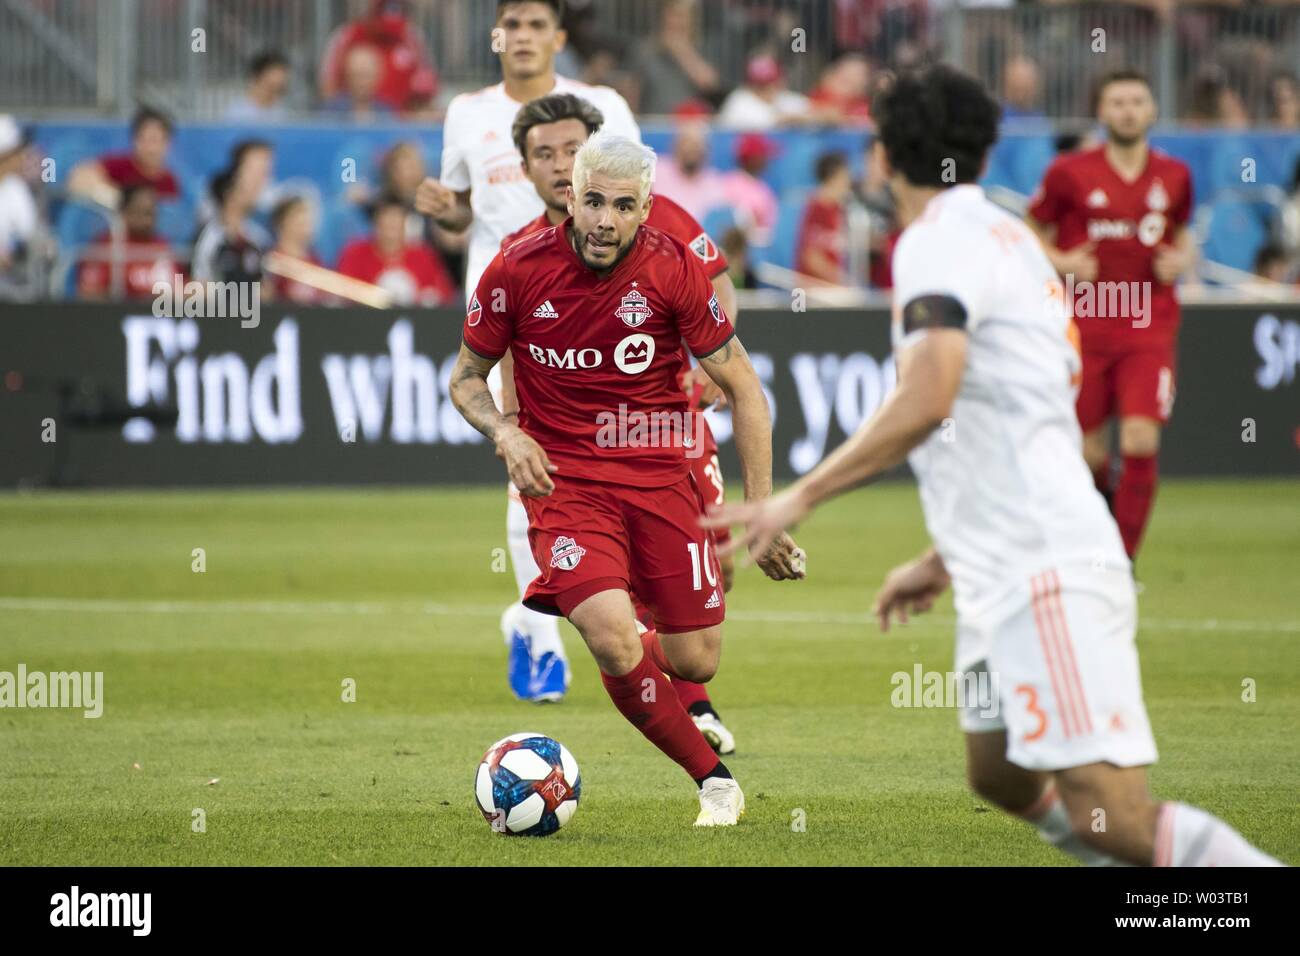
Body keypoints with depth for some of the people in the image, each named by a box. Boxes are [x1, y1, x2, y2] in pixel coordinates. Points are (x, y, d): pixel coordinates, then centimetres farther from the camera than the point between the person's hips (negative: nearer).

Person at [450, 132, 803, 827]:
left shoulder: (672, 269, -8)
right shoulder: (519, 269, -7)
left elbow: (742, 386, 0)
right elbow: (466, 379, 8)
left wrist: (760, 510, -4)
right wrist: (506, 434, -14)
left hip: (658, 471, 1)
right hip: (562, 477, -1)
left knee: (695, 662, -2)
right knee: (615, 640, -25)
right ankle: (713, 779, -5)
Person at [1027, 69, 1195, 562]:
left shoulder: (1174, 176, 6)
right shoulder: (1069, 173, -2)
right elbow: (1031, 233, 9)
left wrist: (1183, 259, 2)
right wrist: (1061, 262, -10)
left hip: (1150, 327, 1)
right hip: (1085, 328, -1)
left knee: (1141, 441, -15)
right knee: (1089, 452, 3)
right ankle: (1104, 498, 39)